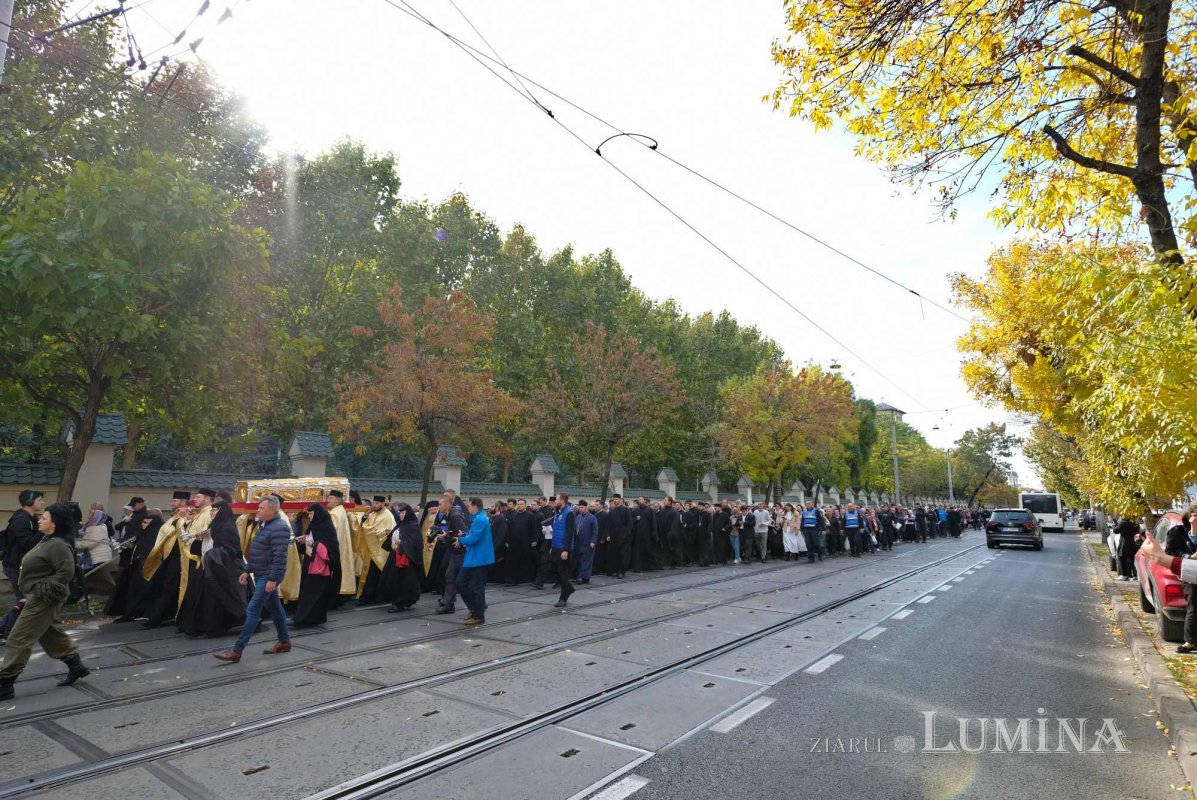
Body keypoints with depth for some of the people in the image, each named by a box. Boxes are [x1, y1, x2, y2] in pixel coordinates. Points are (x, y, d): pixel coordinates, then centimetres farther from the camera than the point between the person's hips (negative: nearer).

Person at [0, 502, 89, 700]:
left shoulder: (58, 544, -22)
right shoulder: (47, 540, 10)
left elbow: (67, 571, -28)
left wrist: (47, 590, -24)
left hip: (43, 599, -11)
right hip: (38, 597, 11)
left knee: (18, 640, -3)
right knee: (50, 635, 19)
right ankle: (76, 666, 28)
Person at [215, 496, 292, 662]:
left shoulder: (279, 528, -19)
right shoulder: (266, 526, 13)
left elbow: (280, 557, -24)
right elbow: (258, 553, 21)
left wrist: (272, 578, -25)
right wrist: (247, 570, 17)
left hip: (268, 576, -10)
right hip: (261, 574, 10)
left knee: (253, 610, -8)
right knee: (274, 607, 15)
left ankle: (237, 650, -5)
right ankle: (284, 642, 25)